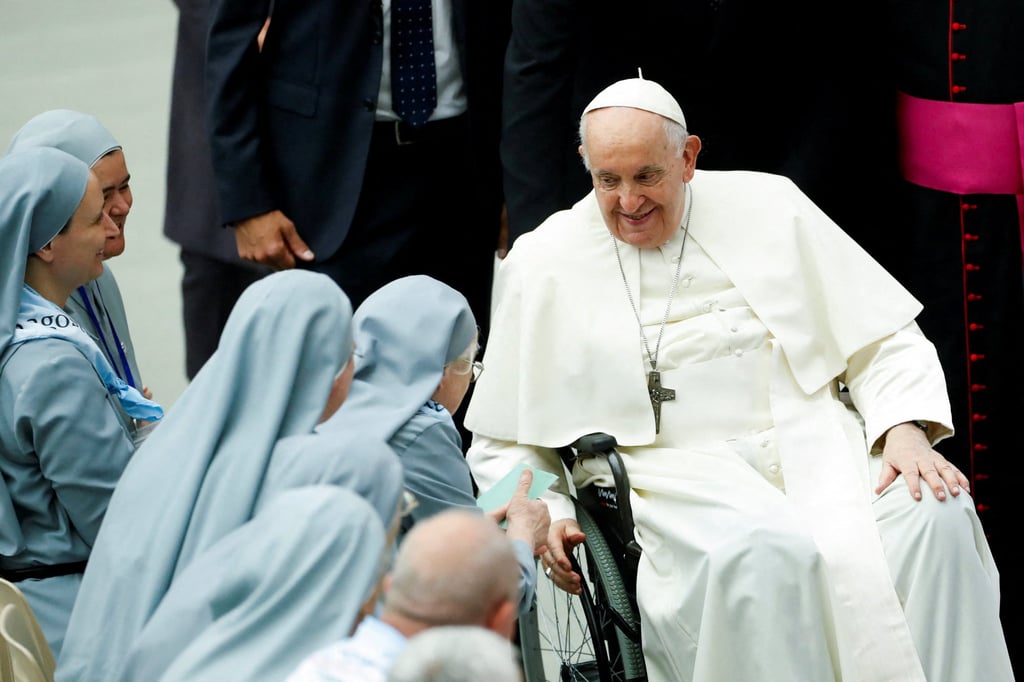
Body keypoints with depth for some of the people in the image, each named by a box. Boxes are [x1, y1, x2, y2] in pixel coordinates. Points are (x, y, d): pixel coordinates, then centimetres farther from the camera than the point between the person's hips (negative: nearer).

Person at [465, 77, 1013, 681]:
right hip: (672, 472, -2)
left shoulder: (768, 207, 11)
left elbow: (884, 341, 13)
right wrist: (544, 513, -5)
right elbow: (504, 444, 15)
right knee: (767, 555, -36)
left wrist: (906, 431, -6)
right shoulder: (544, 264, 9)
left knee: (935, 517, -28)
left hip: (809, 444, 2)